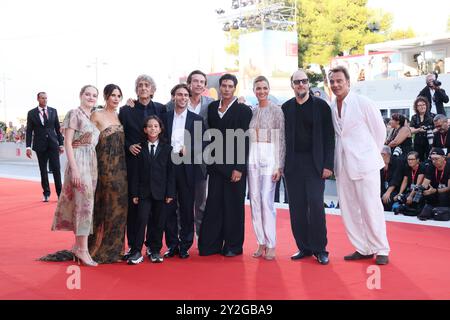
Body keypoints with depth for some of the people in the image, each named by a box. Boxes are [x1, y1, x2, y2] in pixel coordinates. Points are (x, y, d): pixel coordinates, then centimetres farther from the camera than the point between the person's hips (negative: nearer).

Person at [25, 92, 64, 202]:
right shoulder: (32, 113, 2)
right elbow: (29, 131, 2)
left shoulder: (53, 111, 6)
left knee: (56, 169, -5)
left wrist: (61, 144, 4)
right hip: (40, 145, 0)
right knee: (43, 170, 6)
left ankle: (60, 193, 1)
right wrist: (28, 147, -4)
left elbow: (57, 128, 8)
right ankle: (46, 193, 16)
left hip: (53, 144, 0)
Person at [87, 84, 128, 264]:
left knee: (119, 206, 7)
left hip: (121, 167, 6)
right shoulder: (97, 115, -3)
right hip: (105, 166, -6)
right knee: (105, 206, -2)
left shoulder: (121, 116, 13)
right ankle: (100, 250, 10)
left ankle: (114, 249, 17)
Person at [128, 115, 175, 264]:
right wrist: (134, 193, -2)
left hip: (160, 191, 1)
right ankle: (136, 252, -4)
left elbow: (170, 172, 2)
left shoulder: (167, 149, 5)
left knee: (158, 222, 5)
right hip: (144, 191, 0)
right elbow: (135, 172, 3)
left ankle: (155, 250, 16)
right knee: (141, 220, -8)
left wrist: (170, 193, -3)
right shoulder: (140, 148, 4)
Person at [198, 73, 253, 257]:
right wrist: (210, 160, 8)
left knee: (233, 205, 3)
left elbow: (244, 141, -8)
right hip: (216, 165, 4)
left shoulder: (243, 110, -3)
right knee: (213, 204, 4)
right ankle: (210, 244, 11)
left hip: (234, 166, -4)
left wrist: (239, 168, -13)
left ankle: (233, 245, 13)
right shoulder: (212, 107, 11)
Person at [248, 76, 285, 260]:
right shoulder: (251, 111, 12)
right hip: (253, 157, 5)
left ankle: (271, 245, 0)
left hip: (269, 157, -5)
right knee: (255, 200, 4)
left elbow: (281, 139, -4)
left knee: (267, 200, -10)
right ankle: (261, 243, 13)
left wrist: (279, 166, -10)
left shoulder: (276, 110, -1)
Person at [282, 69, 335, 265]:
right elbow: (283, 137, 8)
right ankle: (304, 247, 13)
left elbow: (329, 137, 0)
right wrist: (282, 164, 2)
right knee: (297, 207, 4)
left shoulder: (321, 105, 2)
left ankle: (320, 249, 4)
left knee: (316, 205, -6)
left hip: (315, 164, -3)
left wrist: (328, 165, -7)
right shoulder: (286, 107, 9)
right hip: (293, 165, 3)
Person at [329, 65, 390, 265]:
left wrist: (371, 153, 6)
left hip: (364, 163, -6)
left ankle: (381, 250, 11)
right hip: (343, 165, 6)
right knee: (348, 209, 8)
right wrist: (332, 162, 10)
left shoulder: (363, 103, -8)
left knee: (371, 207, -2)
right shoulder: (331, 108, 7)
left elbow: (380, 130, 0)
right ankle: (363, 249, 21)